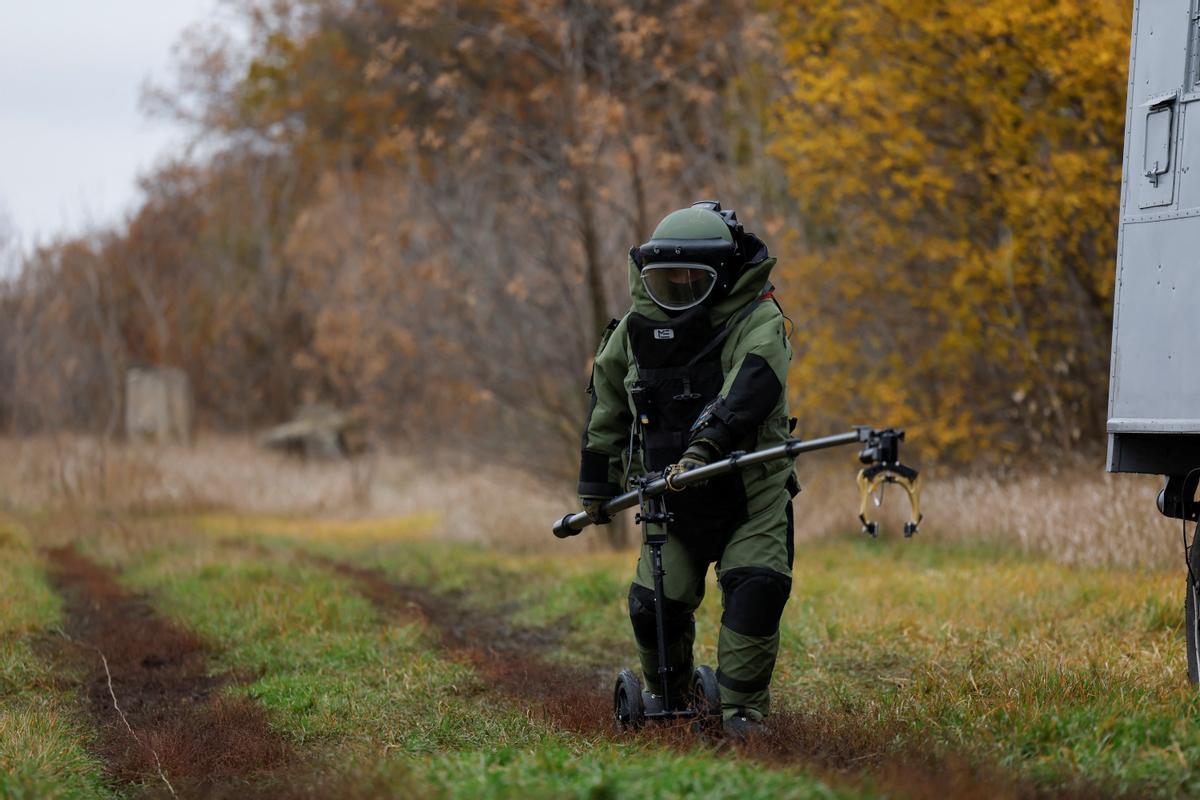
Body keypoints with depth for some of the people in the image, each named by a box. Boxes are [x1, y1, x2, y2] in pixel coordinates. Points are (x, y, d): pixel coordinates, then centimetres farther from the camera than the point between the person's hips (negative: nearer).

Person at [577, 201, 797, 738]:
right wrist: (596, 485, 20)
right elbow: (607, 402, 17)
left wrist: (706, 444, -46)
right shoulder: (637, 328, 4)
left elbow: (750, 388, -30)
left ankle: (742, 705, -11)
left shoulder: (757, 320, -11)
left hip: (752, 496, -3)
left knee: (756, 588, -23)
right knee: (654, 606, -6)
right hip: (672, 500, 3)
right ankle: (666, 693, 22)